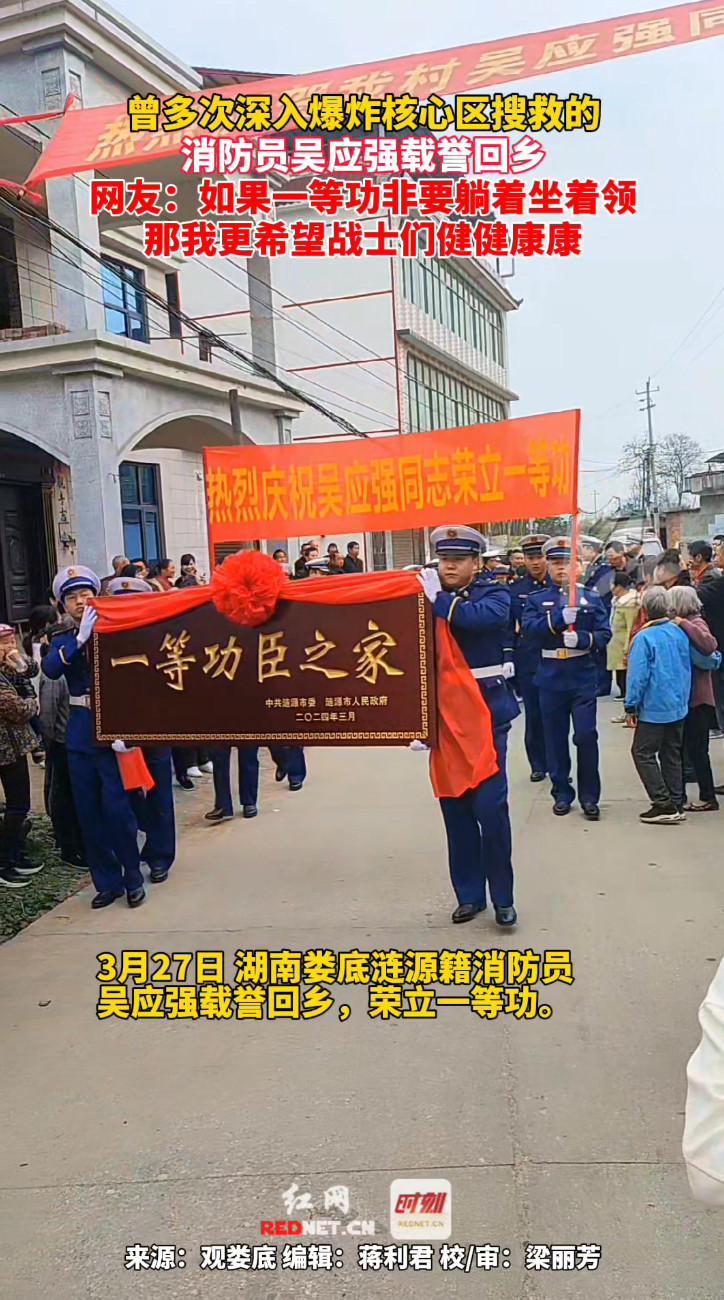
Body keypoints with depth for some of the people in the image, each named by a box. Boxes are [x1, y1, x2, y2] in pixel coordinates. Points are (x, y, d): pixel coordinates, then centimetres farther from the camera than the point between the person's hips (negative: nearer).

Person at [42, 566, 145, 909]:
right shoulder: (62, 642, 11)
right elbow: (50, 669, -10)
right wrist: (79, 639, -21)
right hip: (79, 734, 4)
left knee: (116, 808, -5)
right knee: (88, 813, 8)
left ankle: (133, 880, 12)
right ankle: (107, 883, 21)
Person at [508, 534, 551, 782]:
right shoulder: (515, 589, 3)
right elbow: (509, 628, 4)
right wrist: (508, 658, -2)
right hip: (527, 661, 1)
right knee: (533, 714, 7)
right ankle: (538, 765, 19)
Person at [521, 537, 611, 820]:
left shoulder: (592, 598, 6)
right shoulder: (536, 599, 5)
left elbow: (604, 633, -2)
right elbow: (528, 629, -12)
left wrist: (581, 639, -22)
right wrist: (559, 618, -27)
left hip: (583, 677, -1)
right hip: (550, 678, 1)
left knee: (586, 736, -4)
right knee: (555, 738, 8)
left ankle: (589, 796, 9)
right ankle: (562, 793, 21)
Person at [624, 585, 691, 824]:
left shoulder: (643, 638, -15)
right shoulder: (679, 633, 4)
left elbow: (637, 676, -16)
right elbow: (688, 668, 12)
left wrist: (631, 707, -8)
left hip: (654, 708, -7)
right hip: (679, 706, 7)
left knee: (643, 753, 1)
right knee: (672, 755, 14)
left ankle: (664, 805, -3)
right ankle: (676, 804, 19)